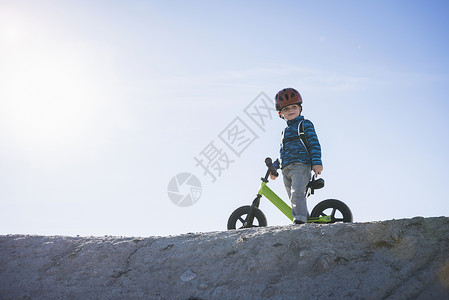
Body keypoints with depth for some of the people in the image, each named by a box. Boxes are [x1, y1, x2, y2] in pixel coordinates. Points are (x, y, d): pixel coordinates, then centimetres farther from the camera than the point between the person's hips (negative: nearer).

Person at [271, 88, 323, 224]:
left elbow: (314, 144, -4)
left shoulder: (305, 124, 6)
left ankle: (300, 220, -30)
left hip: (300, 165, -7)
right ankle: (306, 219, 6)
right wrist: (275, 166, 26)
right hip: (286, 170, 7)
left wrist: (317, 162, -15)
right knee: (294, 198, 2)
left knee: (297, 193, -24)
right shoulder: (285, 131, 27)